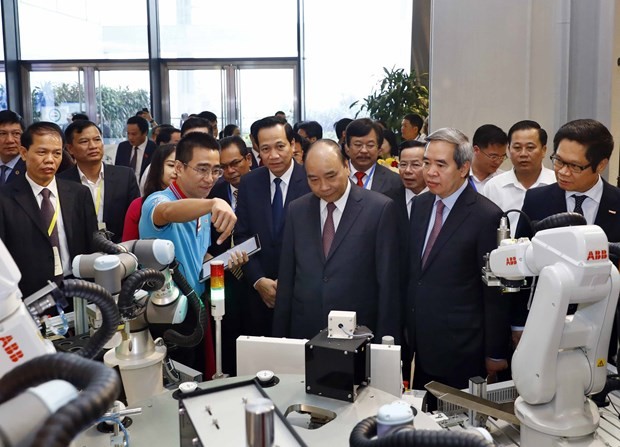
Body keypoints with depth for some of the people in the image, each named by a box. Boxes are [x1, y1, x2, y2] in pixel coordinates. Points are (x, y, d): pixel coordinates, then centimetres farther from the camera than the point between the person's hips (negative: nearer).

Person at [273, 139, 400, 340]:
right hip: (303, 333, 3)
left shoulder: (380, 208, -8)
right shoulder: (297, 210, 5)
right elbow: (286, 278, 7)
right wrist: (279, 335, 6)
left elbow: (388, 282, -8)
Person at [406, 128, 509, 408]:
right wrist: (409, 328, 12)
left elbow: (495, 292, -11)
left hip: (461, 351, -6)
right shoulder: (420, 206, 6)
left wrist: (495, 355, -7)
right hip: (422, 347, 6)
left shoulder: (486, 216, -15)